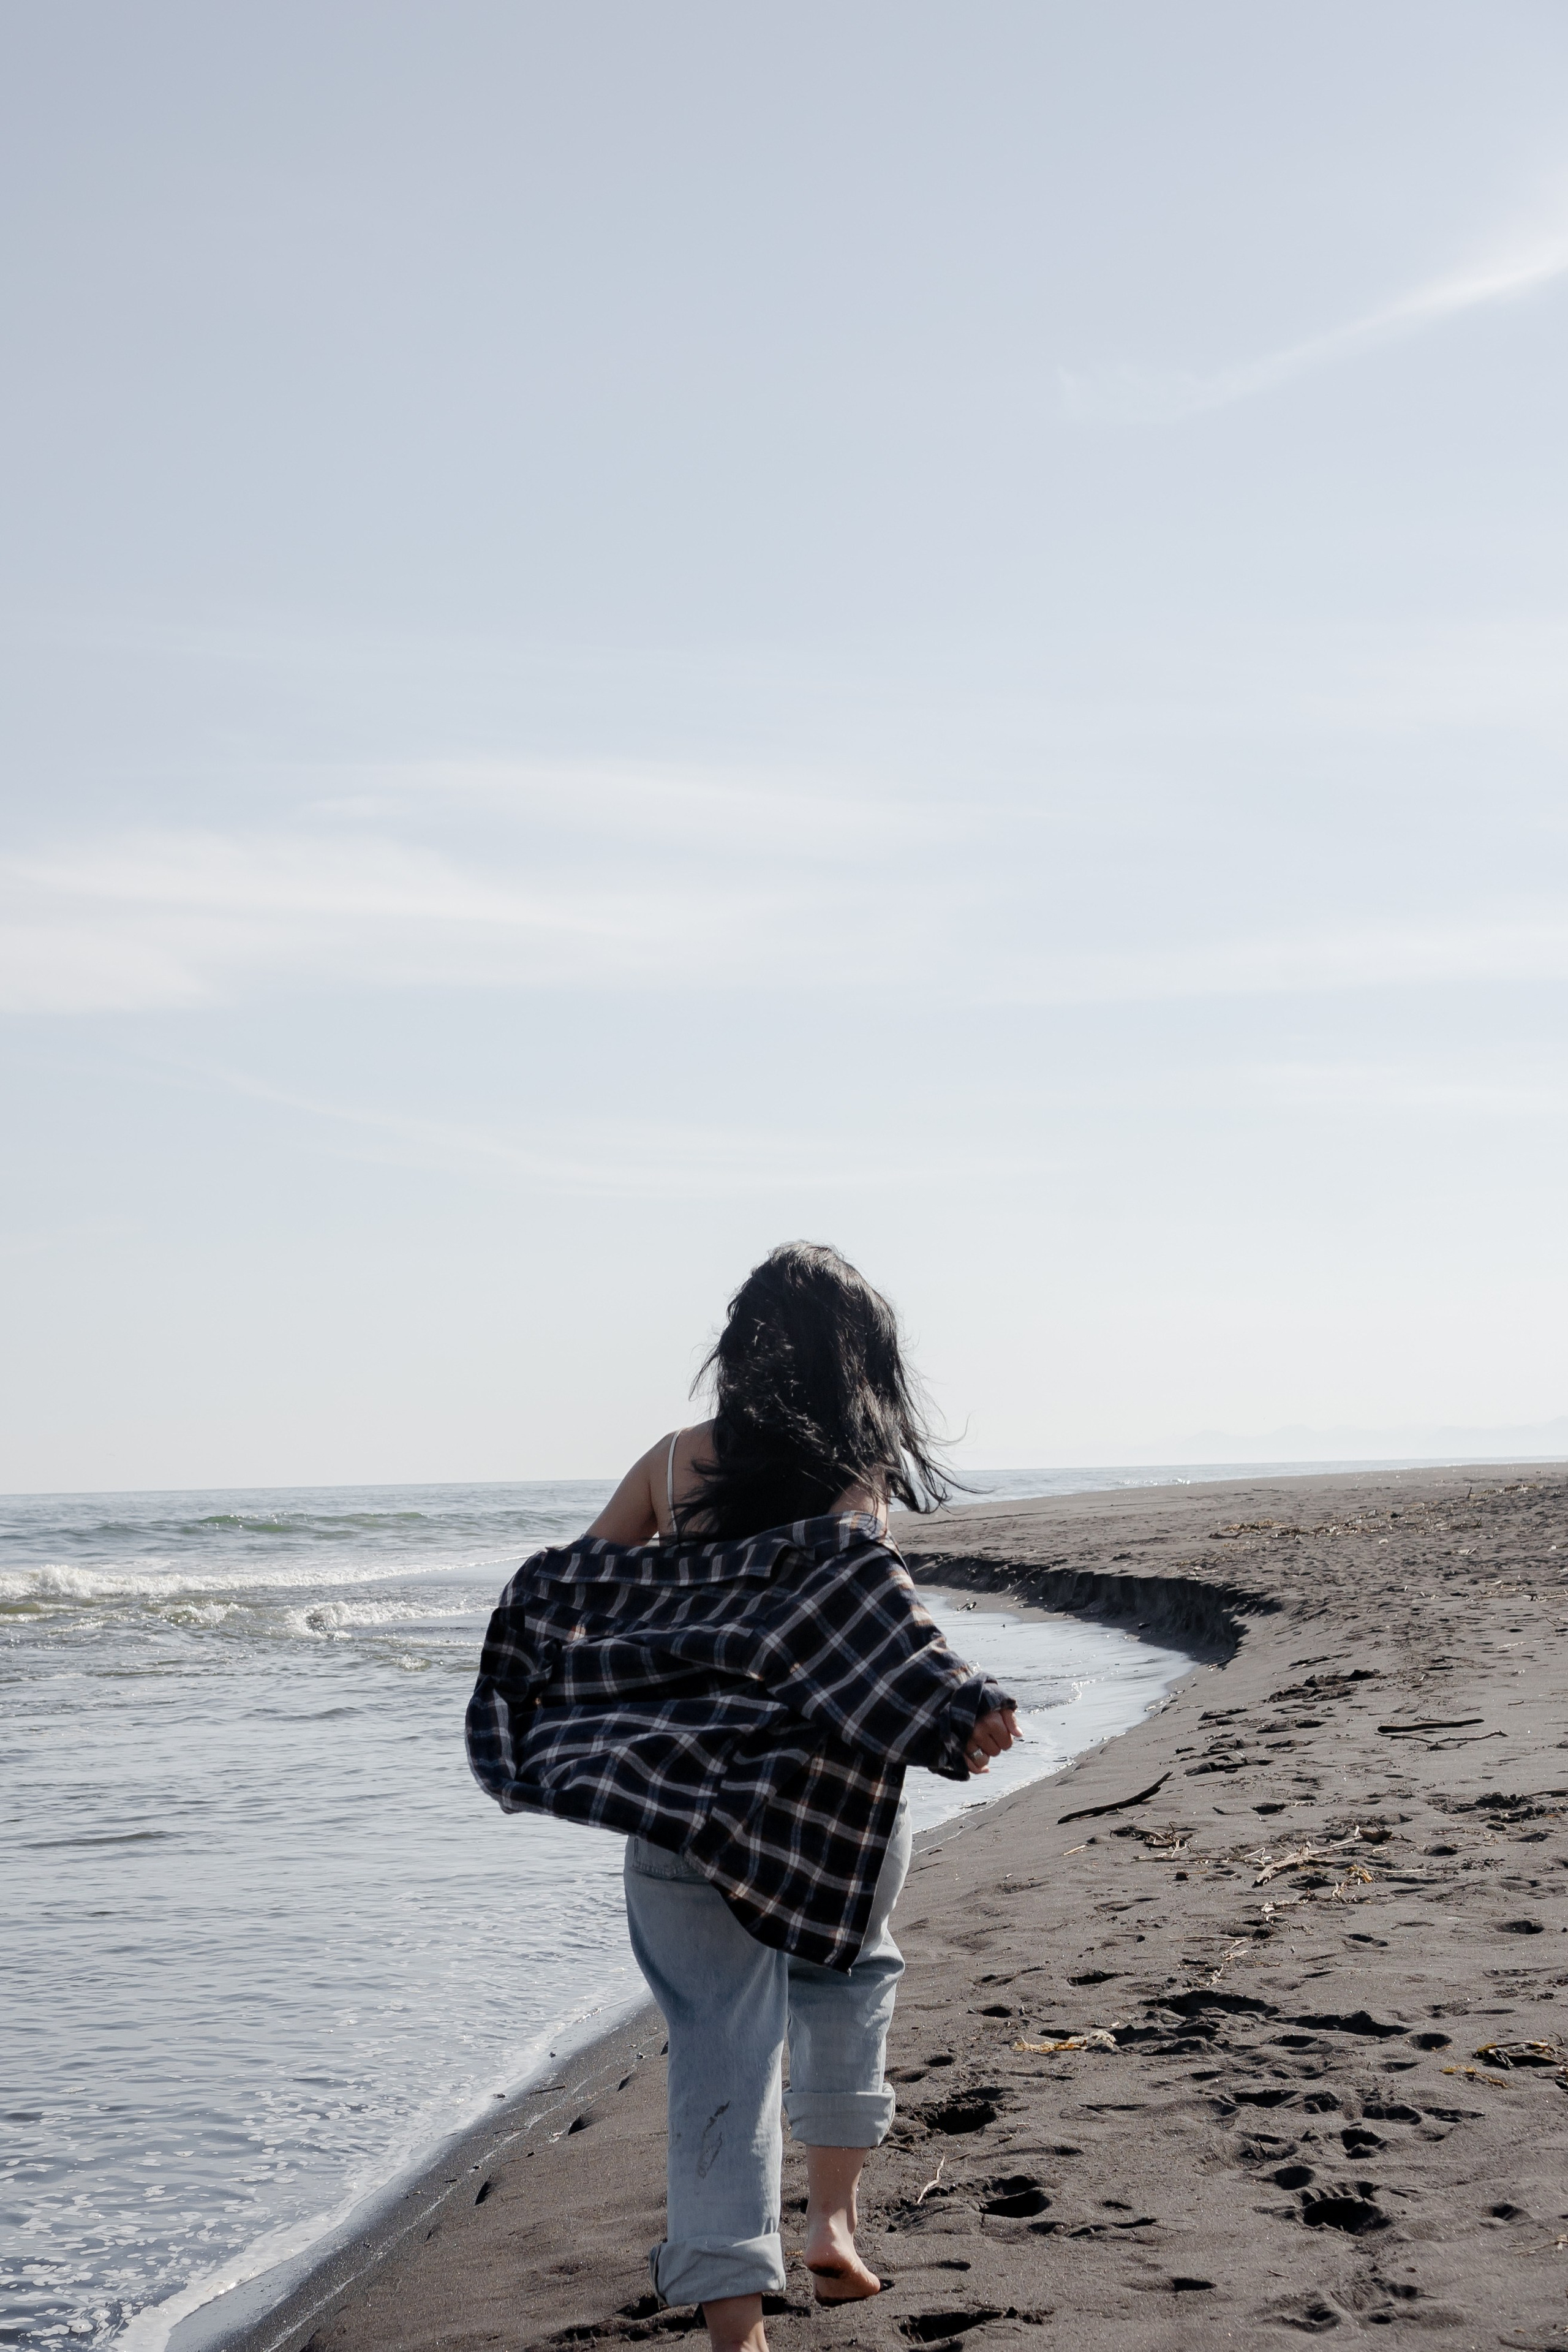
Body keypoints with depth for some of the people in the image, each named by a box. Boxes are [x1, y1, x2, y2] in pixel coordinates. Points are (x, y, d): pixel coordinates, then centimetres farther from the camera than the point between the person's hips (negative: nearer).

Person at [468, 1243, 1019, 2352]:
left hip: (684, 1795, 1)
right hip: (829, 1797, -1)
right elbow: (858, 1576, -23)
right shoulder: (857, 1470, -3)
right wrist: (956, 1698, -30)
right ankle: (834, 2219, 28)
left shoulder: (676, 1460, 5)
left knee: (722, 2040, 3)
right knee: (845, 1974, 26)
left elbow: (563, 1589, 5)